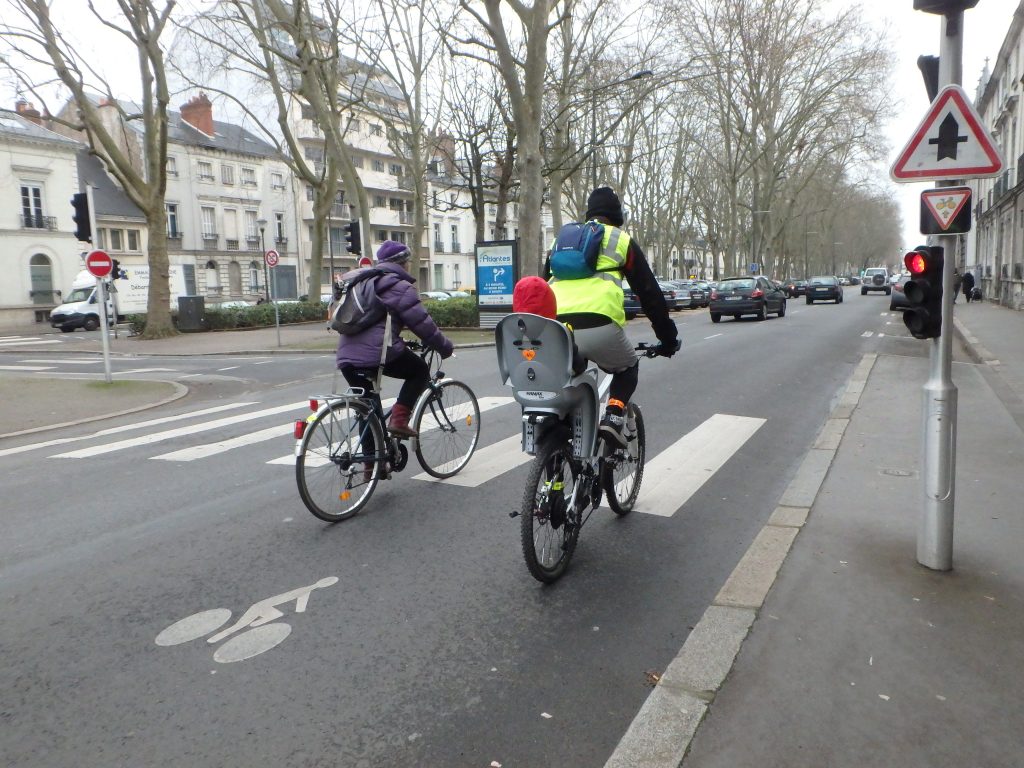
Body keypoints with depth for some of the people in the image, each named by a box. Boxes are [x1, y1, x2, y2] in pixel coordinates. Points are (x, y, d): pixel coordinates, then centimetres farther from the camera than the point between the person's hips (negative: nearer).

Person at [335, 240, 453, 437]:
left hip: (347, 355, 8)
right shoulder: (400, 287, 0)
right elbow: (423, 323, -4)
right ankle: (399, 419, 1)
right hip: (378, 352, -7)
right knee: (420, 371, 15)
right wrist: (446, 347, 8)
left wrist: (402, 342, 43)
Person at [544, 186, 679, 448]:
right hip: (598, 326, -4)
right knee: (627, 368, 25)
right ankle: (613, 419, 3)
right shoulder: (622, 241, 17)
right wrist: (668, 337, 24)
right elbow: (649, 292, 16)